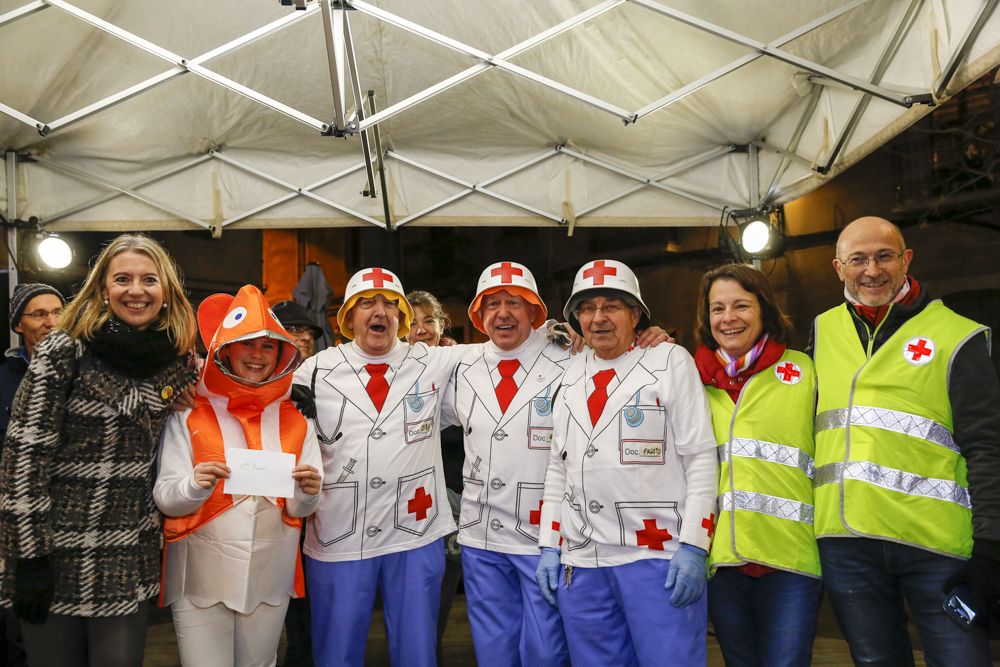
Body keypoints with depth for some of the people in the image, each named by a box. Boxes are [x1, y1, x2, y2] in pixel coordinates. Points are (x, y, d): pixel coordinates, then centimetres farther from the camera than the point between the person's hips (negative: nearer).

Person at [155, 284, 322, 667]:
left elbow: (299, 509, 4)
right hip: (201, 578, -2)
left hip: (270, 576, 3)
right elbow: (164, 499, -6)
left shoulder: (295, 419, 1)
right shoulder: (190, 413, -6)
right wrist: (194, 487, -27)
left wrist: (307, 494, -18)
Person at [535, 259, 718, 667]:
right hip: (580, 561, 5)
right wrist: (549, 546, 11)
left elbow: (700, 456, -5)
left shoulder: (671, 361, -1)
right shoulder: (570, 376, 13)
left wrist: (693, 546, -12)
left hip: (658, 555, -4)